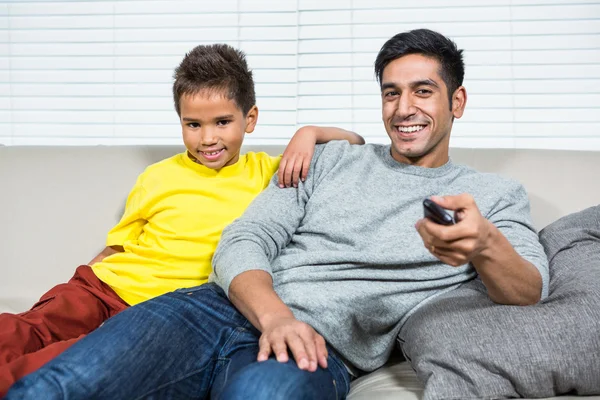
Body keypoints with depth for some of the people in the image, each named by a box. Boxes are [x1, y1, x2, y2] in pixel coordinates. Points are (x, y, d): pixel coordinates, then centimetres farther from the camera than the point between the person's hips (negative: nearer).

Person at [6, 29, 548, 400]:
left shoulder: (493, 195, 16)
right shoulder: (331, 160, 22)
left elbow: (529, 293, 0)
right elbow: (243, 242, 12)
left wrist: (487, 245, -26)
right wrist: (274, 314, -11)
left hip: (319, 348, -2)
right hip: (227, 306, 3)